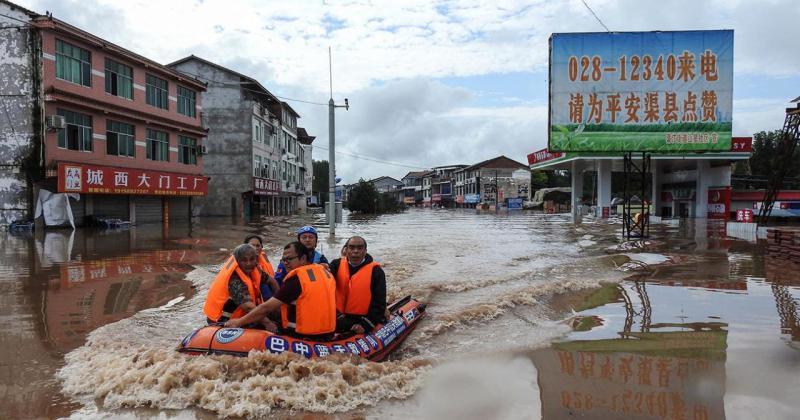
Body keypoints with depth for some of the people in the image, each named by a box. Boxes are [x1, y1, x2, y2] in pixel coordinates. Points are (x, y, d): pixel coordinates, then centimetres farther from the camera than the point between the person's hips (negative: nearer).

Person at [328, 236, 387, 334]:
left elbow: (379, 304, -8)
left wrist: (365, 325, -17)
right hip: (340, 318, 4)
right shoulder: (337, 265, 6)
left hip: (365, 319, -4)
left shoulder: (376, 271, -5)